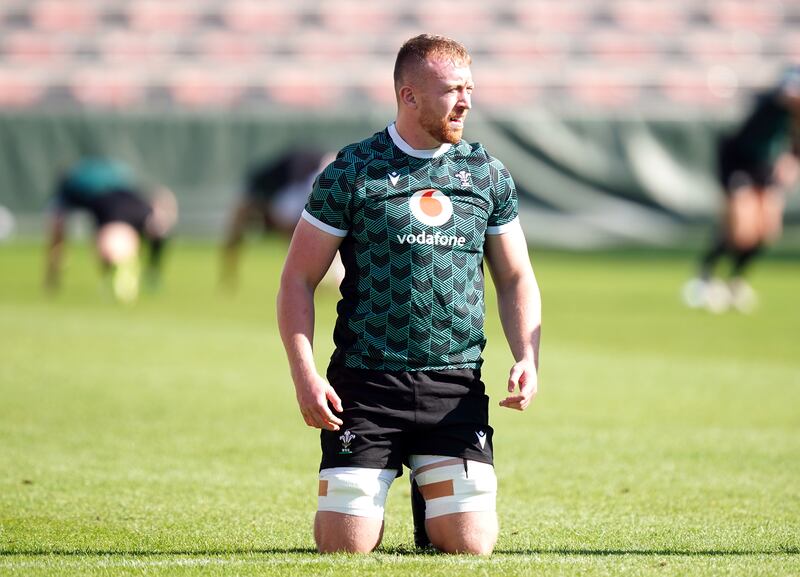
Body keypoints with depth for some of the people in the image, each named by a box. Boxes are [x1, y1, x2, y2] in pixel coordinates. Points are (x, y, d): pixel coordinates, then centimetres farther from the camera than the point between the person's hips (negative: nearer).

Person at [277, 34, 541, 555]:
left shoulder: (488, 175, 9)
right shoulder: (352, 173, -1)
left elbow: (516, 279, 17)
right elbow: (298, 278, 1)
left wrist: (527, 359, 0)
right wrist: (304, 374, -10)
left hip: (456, 389, 2)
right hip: (365, 386, -2)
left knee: (471, 546, -6)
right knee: (347, 547, -8)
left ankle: (434, 502, 29)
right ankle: (370, 505, 29)